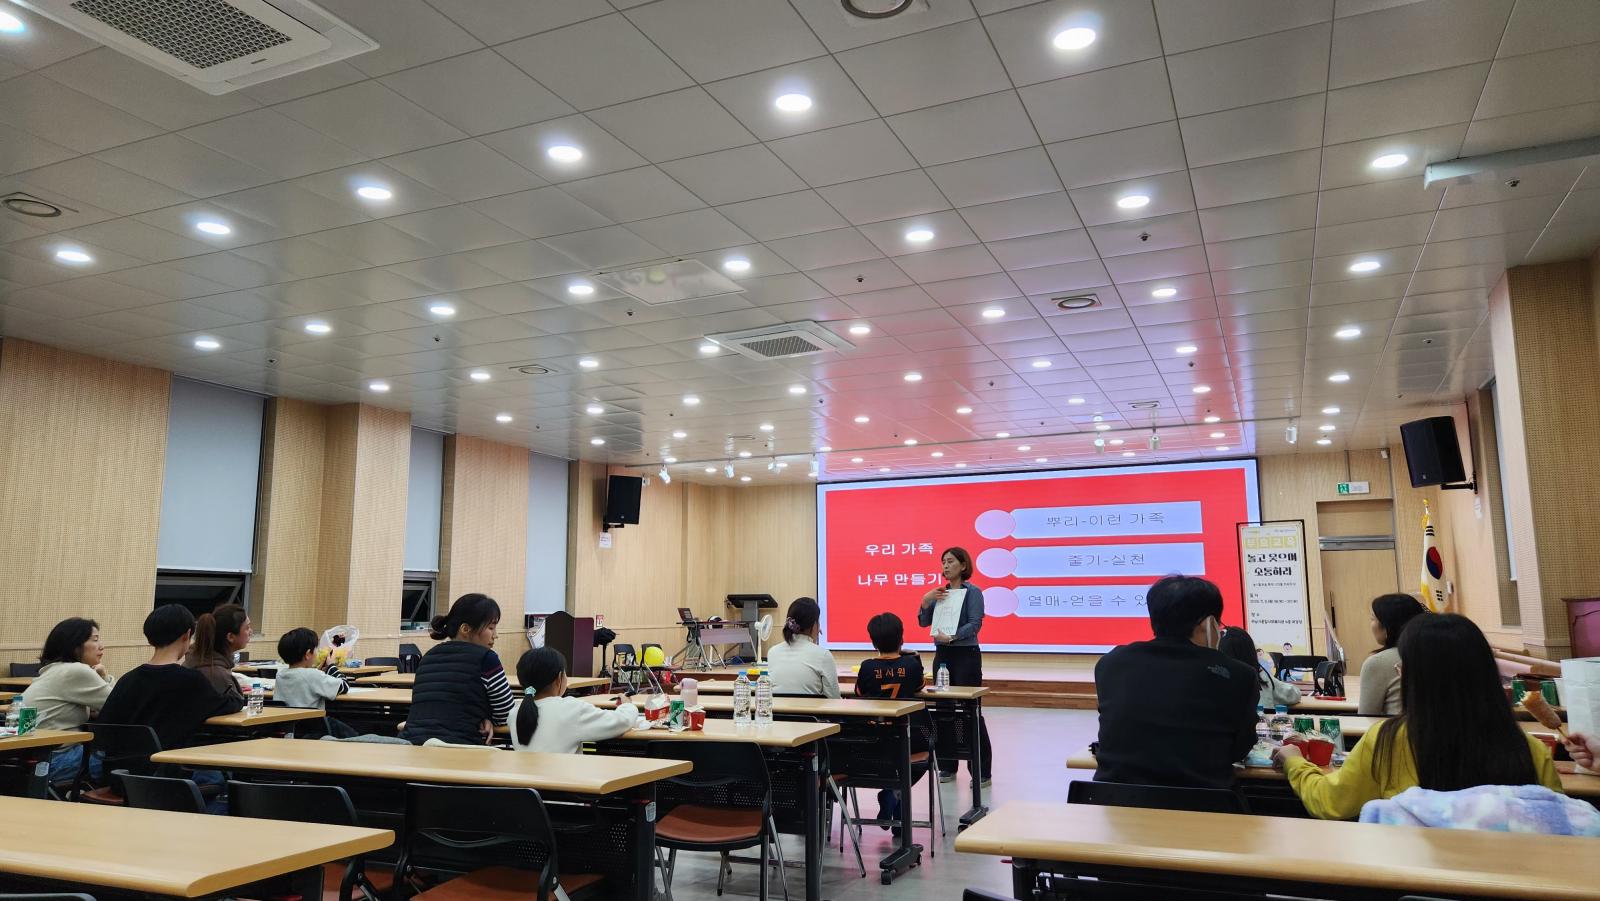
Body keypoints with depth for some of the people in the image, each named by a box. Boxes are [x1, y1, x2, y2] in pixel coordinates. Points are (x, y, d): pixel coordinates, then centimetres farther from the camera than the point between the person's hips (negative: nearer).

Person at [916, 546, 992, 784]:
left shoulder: (972, 592, -6)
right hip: (942, 655, 6)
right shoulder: (941, 592, 12)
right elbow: (924, 622, 9)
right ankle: (947, 767, 17)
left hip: (966, 655, -6)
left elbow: (975, 624, -16)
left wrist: (951, 637, -27)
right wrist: (926, 601, -7)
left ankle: (982, 771, 3)